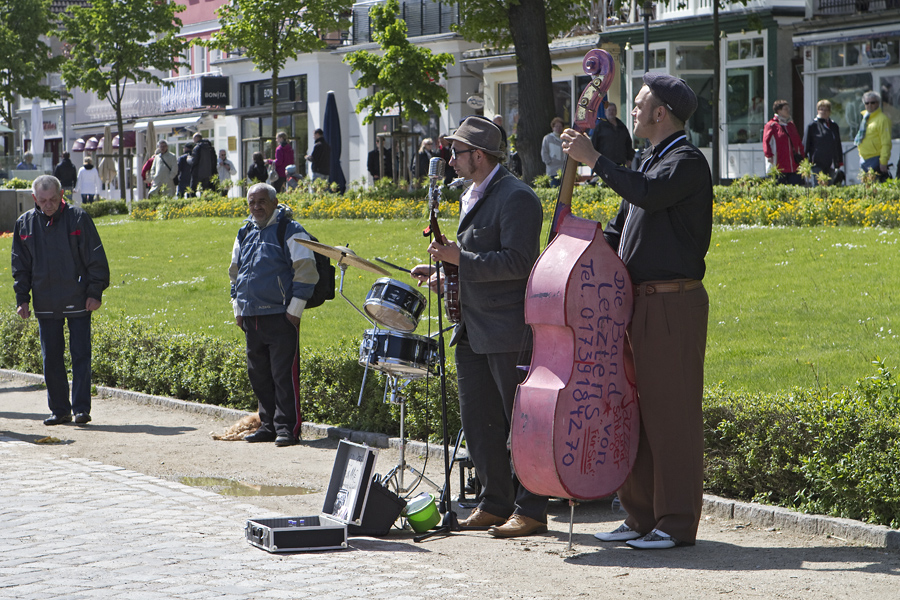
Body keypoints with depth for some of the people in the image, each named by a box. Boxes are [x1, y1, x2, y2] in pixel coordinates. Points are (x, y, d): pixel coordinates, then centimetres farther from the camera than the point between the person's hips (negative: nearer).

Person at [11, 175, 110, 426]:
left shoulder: (78, 218, -4)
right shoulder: (24, 224, 5)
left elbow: (96, 259, -2)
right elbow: (20, 267, 12)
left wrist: (95, 292, -7)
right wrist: (22, 299, 6)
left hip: (78, 301, -3)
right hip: (45, 305, 3)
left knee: (81, 355, -4)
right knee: (51, 358, 7)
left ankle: (81, 408, 0)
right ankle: (59, 409, 15)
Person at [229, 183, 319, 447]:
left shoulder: (290, 231, -4)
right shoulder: (245, 234, 17)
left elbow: (306, 272, -8)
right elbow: (235, 272, 27)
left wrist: (294, 309, -12)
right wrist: (237, 307, 19)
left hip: (281, 317, -7)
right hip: (251, 317, 7)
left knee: (284, 373, -8)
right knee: (258, 374, 9)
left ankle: (288, 428, -3)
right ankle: (268, 425, 18)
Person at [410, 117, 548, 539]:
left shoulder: (516, 197, -12)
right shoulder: (473, 197, 18)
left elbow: (517, 263, -21)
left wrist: (460, 259, -21)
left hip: (509, 332, -10)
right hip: (473, 330, 10)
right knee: (477, 422, 11)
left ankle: (530, 510, 2)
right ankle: (495, 504, 19)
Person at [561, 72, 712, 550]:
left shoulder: (687, 161, -8)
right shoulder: (649, 162, 21)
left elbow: (648, 193, -28)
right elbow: (618, 231, 26)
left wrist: (594, 160, -21)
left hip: (674, 304, -10)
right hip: (638, 303, 10)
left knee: (670, 412, -6)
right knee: (633, 410, 11)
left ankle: (676, 523, -1)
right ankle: (641, 517, 19)